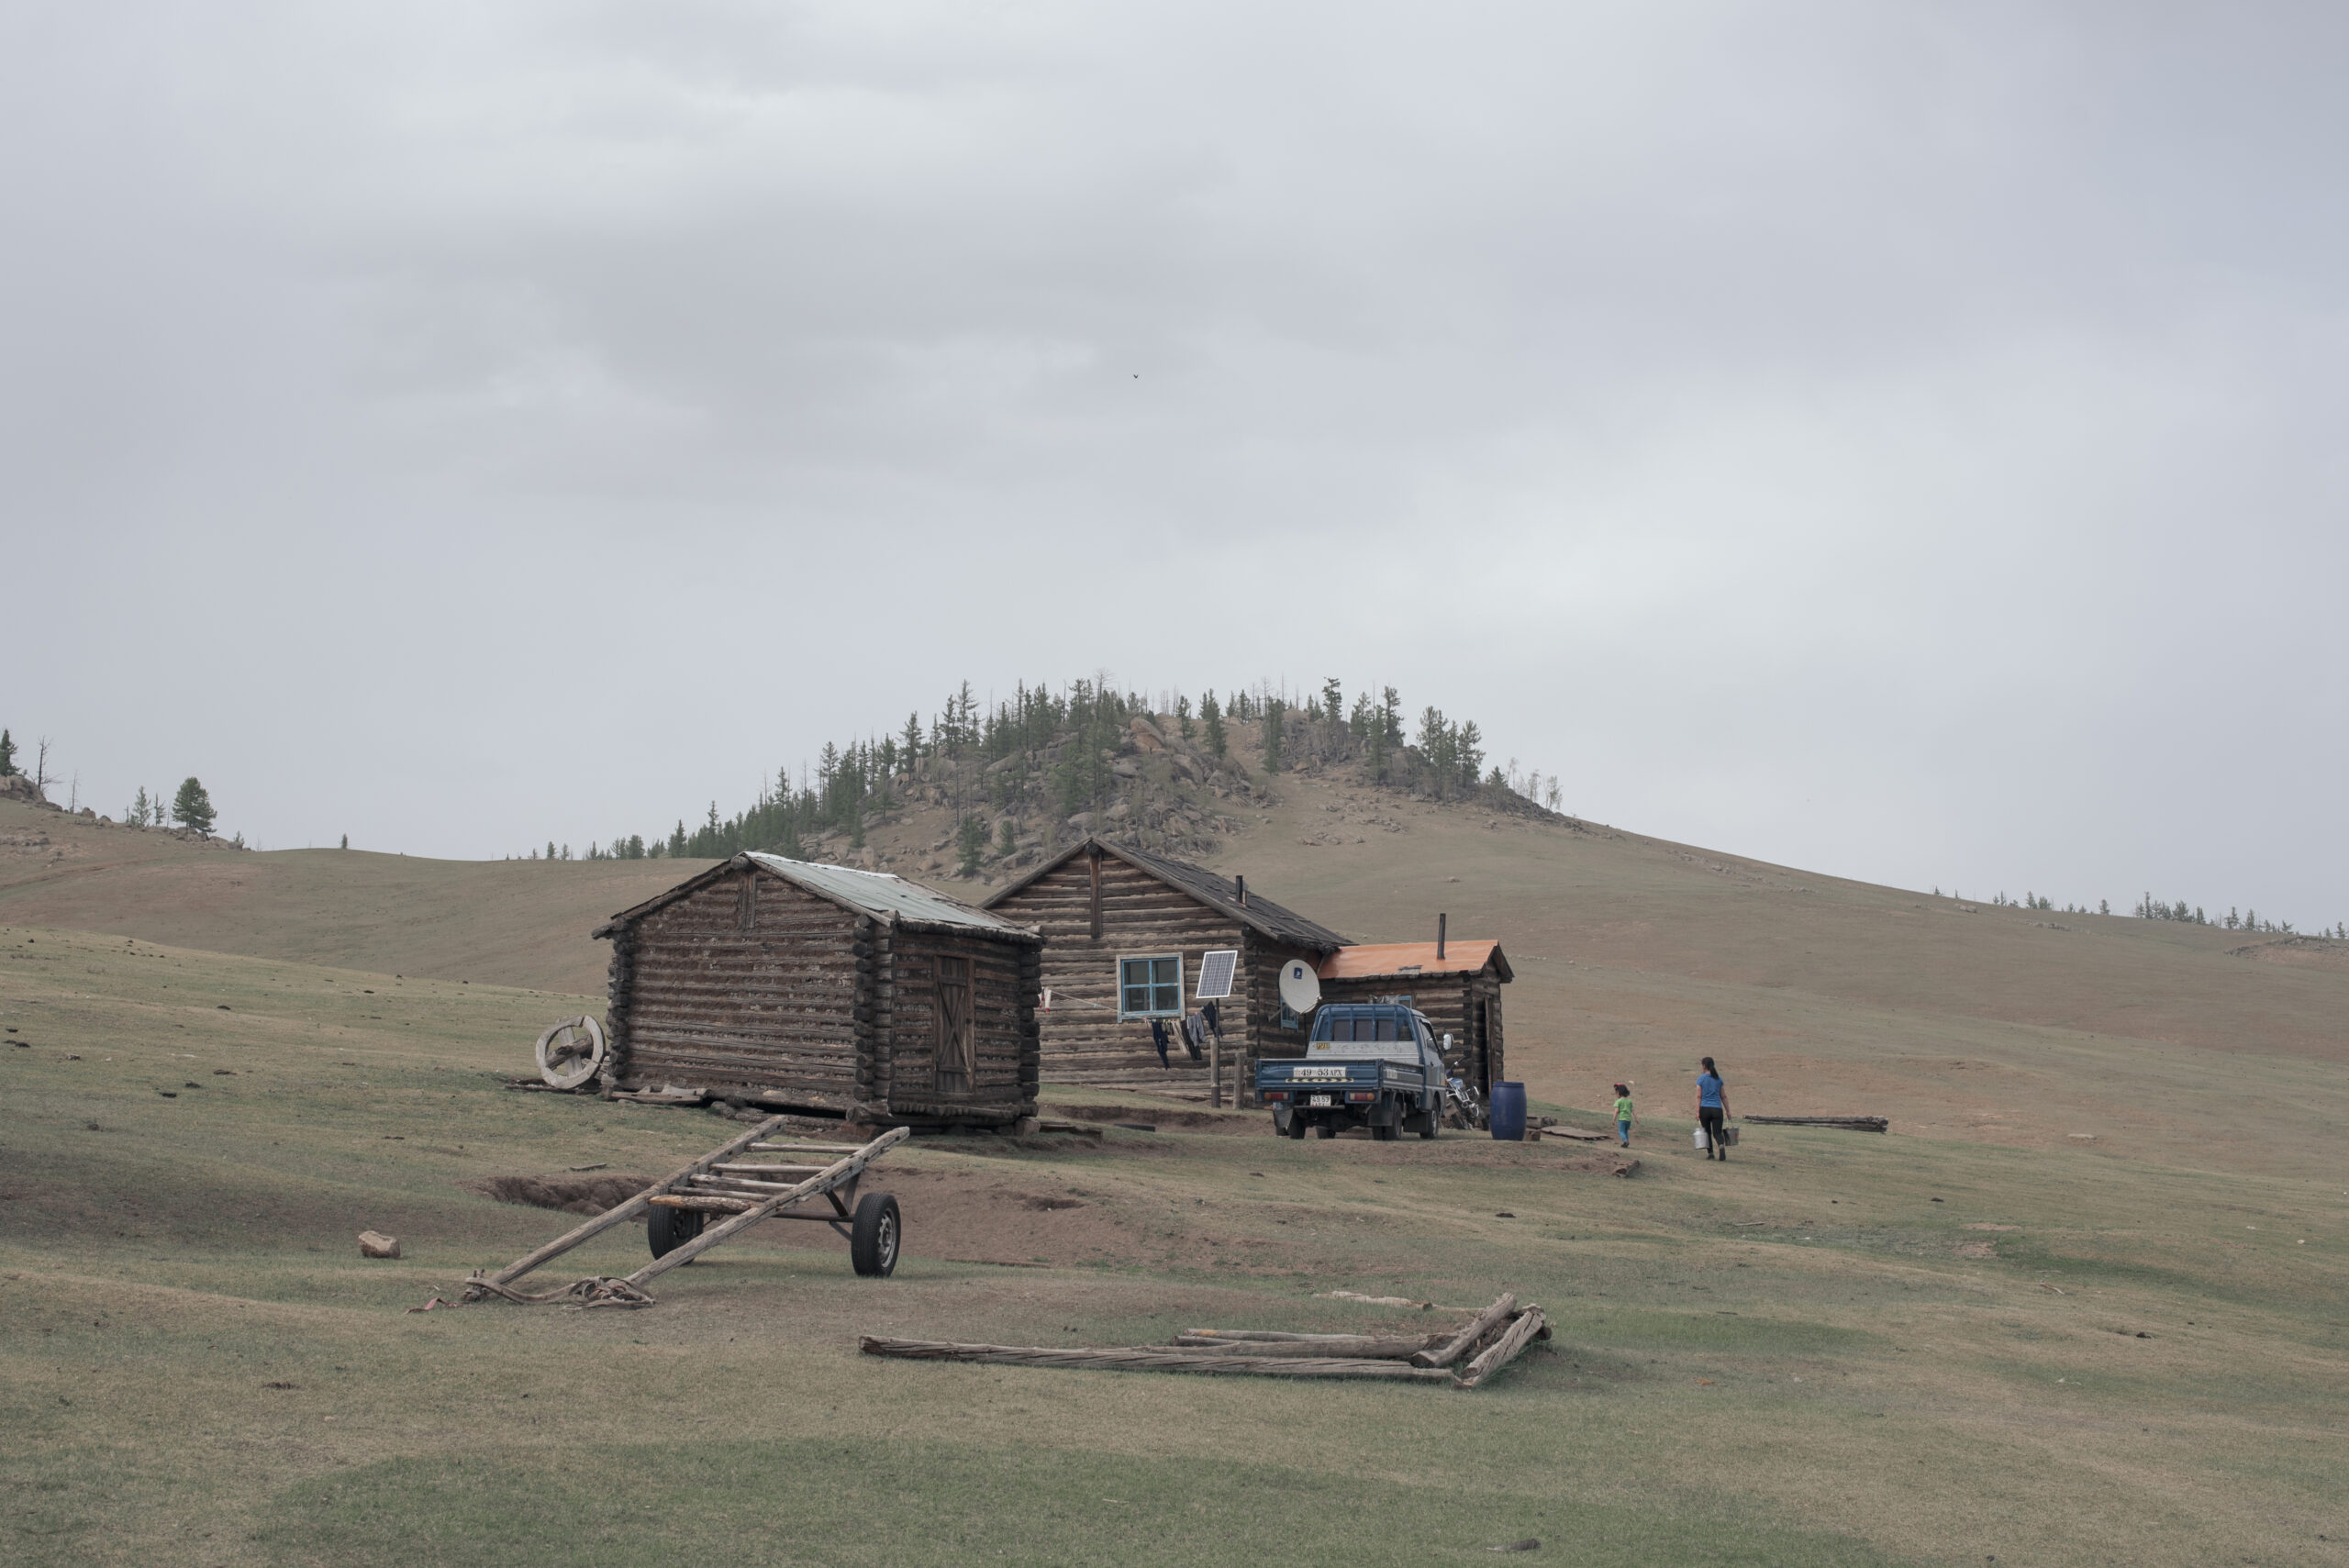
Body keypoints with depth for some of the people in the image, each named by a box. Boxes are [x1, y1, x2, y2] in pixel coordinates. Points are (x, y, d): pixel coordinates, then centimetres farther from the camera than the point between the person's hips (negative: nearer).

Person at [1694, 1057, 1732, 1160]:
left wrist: (1697, 1112, -8)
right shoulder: (1718, 1079, 8)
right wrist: (1728, 1111, 15)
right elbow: (1723, 1096, 10)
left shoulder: (1701, 1079, -2)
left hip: (1704, 1108, -2)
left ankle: (1710, 1153, 13)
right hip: (1717, 1109, 2)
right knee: (1717, 1133, 0)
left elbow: (1699, 1096, -6)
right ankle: (1721, 1146, -29)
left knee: (1707, 1132, 15)